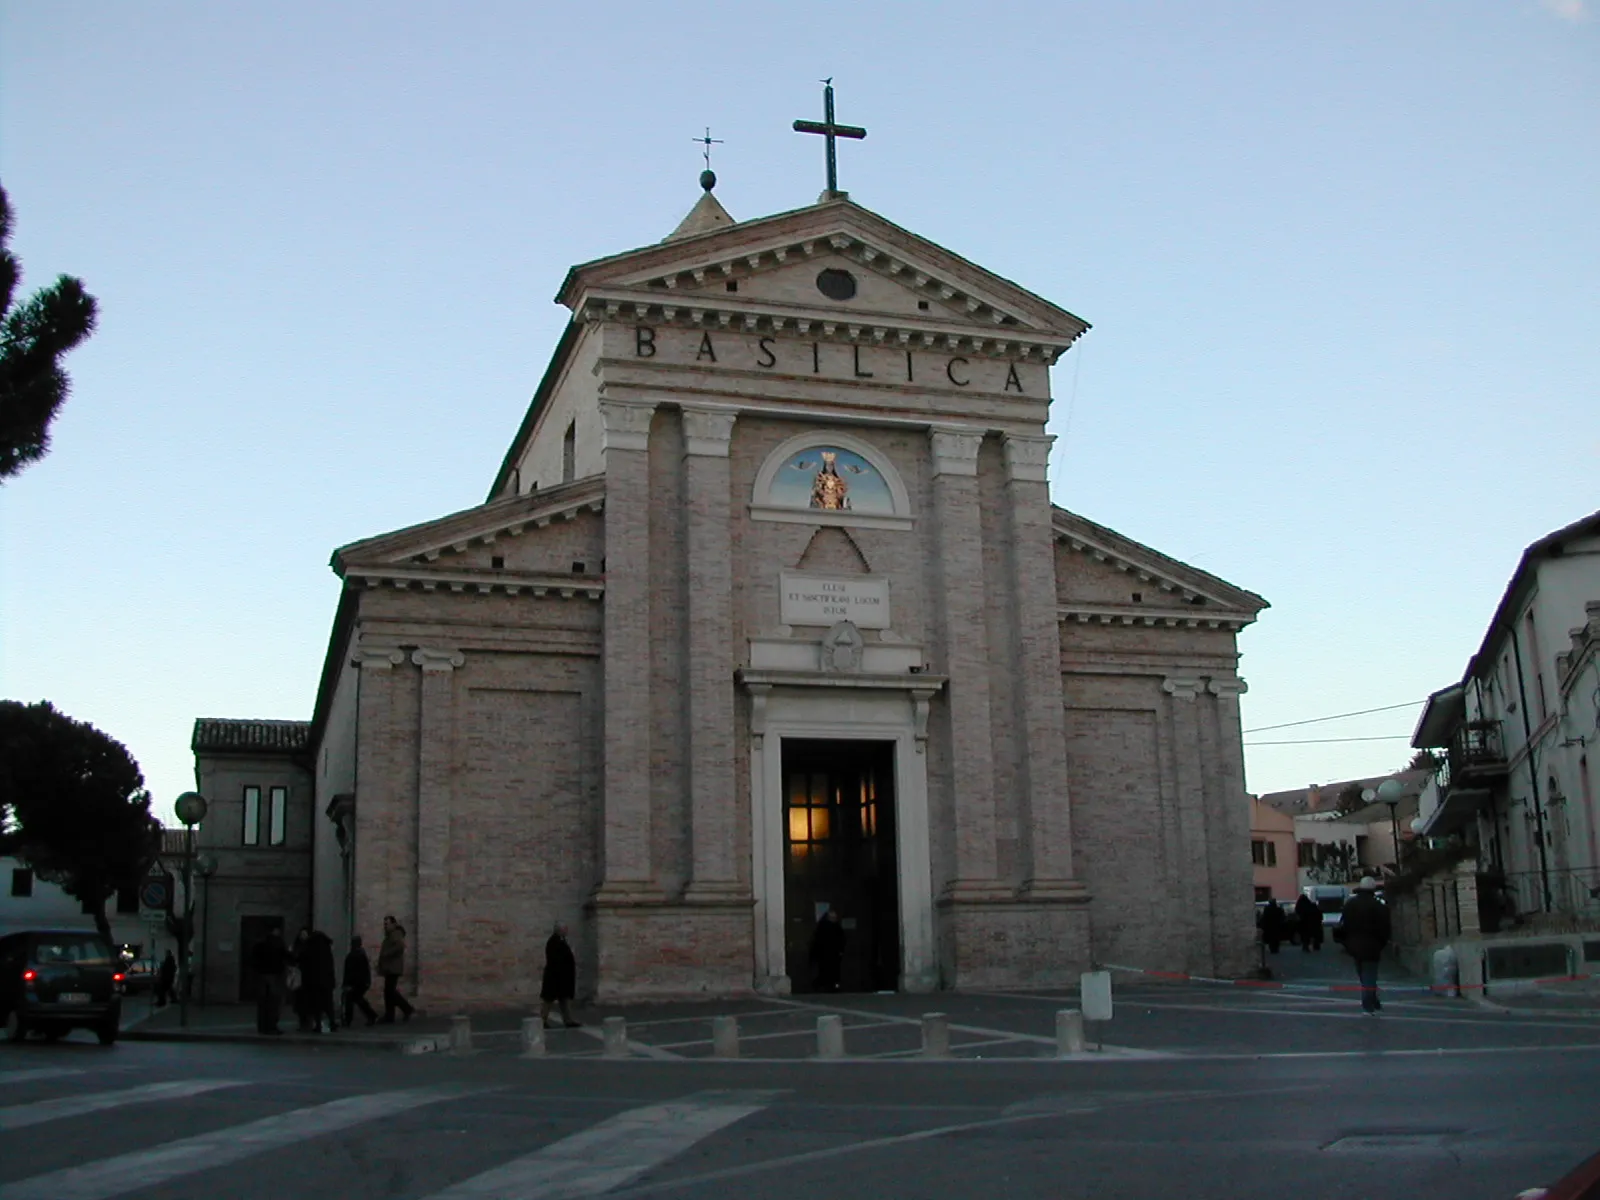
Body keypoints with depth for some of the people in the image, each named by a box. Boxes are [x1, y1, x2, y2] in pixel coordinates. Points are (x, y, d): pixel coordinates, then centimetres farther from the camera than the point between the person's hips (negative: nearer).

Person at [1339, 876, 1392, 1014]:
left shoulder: (1349, 904, 6)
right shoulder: (1378, 906, -10)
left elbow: (1343, 925, 8)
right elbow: (1384, 929, -10)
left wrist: (1346, 942, 14)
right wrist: (1382, 944, 2)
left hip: (1354, 945, 5)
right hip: (1371, 946, -5)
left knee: (1363, 975, 16)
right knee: (1369, 976, -2)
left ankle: (1373, 1002, 24)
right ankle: (1368, 1006, -7)